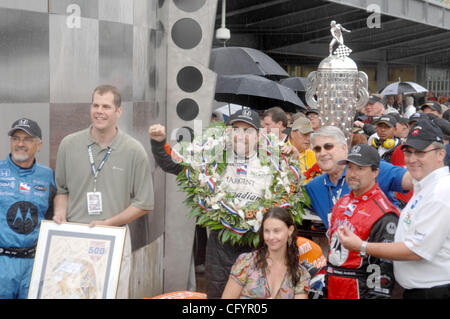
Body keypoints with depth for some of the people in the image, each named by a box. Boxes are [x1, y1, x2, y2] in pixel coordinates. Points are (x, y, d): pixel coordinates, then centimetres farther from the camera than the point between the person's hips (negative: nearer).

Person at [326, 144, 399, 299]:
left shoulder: (384, 214, -15)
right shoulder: (341, 202, 10)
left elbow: (385, 265, -17)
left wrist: (377, 295, -19)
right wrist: (326, 283, 19)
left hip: (361, 292, -7)